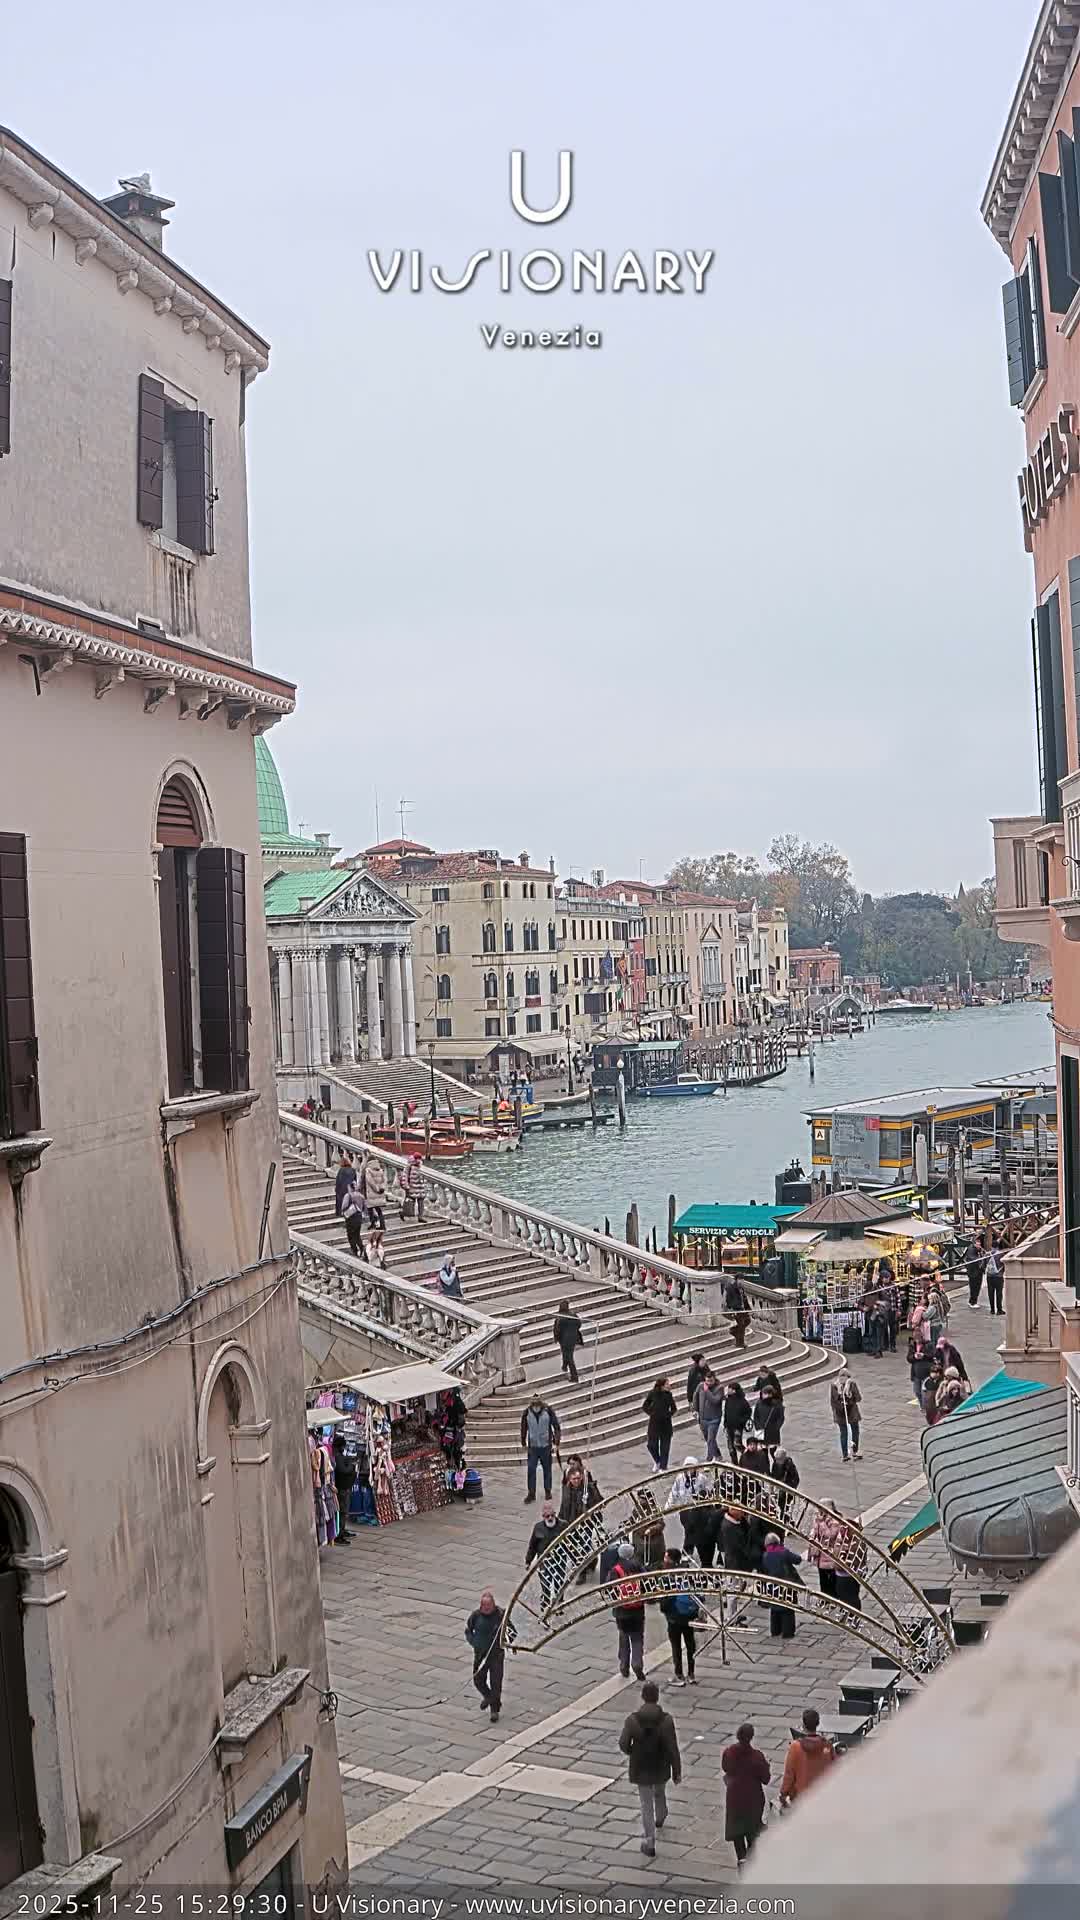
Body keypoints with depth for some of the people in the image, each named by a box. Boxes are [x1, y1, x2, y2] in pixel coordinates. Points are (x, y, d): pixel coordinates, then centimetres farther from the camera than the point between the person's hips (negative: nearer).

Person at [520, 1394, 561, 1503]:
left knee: (547, 1469, 10)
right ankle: (531, 1493, 5)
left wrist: (556, 1442, -3)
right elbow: (523, 1429, 5)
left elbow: (556, 1426, -3)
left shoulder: (548, 1411, -11)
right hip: (532, 1446, 1)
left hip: (546, 1445, -1)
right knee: (531, 1470, -3)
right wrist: (524, 1443, 8)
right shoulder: (527, 1412, -7)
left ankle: (548, 1491, 23)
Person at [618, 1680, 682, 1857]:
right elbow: (672, 1749, -16)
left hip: (641, 1769, -1)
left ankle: (649, 1843, 13)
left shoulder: (633, 1720, -20)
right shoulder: (666, 1720, -21)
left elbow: (623, 1745, -12)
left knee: (647, 1805, 12)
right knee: (659, 1792, 31)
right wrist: (677, 1772, -4)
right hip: (661, 1768, 1)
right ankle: (660, 1818, 58)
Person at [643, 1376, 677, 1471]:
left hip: (666, 1424, 1)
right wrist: (651, 1413, -6)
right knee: (652, 1445, 1)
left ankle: (662, 1467, 15)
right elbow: (644, 1406, 2)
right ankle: (657, 1461, 29)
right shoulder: (653, 1393, -9)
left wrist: (669, 1414, -5)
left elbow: (673, 1408, 11)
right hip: (654, 1423, -1)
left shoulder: (669, 1395, -4)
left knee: (665, 1447, 4)